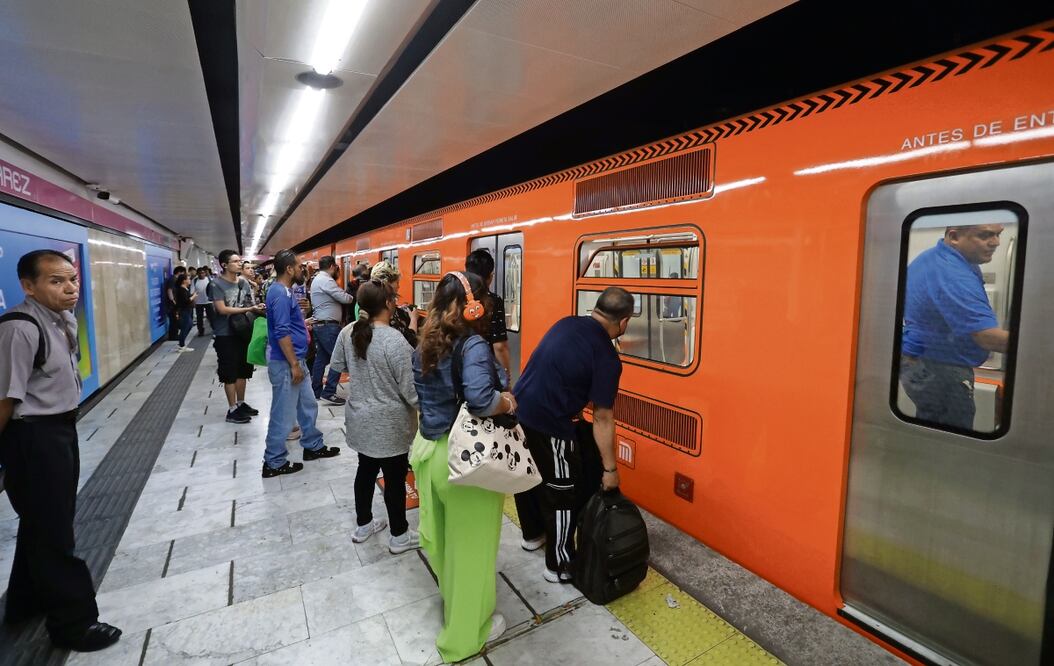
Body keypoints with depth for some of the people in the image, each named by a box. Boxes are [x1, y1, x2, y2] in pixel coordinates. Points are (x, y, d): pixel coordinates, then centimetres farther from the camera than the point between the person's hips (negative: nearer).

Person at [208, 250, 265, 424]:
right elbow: (222, 309, -19)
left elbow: (250, 304, 14)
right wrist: (249, 309, -23)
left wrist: (258, 308, -8)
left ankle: (241, 403, 28)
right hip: (225, 335, -6)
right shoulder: (217, 284, -11)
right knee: (230, 373, 1)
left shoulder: (244, 282, 7)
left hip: (243, 332, 6)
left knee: (242, 370, 14)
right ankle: (232, 410, 9)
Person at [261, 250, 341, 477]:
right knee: (284, 414, 1)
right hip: (285, 363, -10)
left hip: (294, 360, 10)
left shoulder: (284, 291, 11)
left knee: (308, 405, 20)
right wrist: (294, 365, -23)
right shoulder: (280, 294, -21)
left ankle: (313, 446, 34)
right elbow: (282, 333, -25)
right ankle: (274, 463, 15)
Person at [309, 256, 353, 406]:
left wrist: (344, 295, 0)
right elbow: (344, 298, -19)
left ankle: (316, 392, 19)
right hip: (328, 326, -11)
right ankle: (328, 393, -7)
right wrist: (352, 297, 1)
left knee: (321, 358, 13)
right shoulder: (326, 280, -15)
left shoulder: (317, 279, 18)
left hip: (319, 324, 11)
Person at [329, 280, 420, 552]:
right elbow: (410, 390, -23)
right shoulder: (395, 340, -25)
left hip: (359, 418, 7)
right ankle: (399, 536, 26)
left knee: (366, 470, 23)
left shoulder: (347, 332, -4)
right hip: (389, 423, -7)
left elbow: (337, 366, 13)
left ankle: (363, 525, 41)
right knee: (395, 478, 9)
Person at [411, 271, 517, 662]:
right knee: (470, 545, 12)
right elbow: (481, 399, -35)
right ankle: (465, 634, 33)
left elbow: (422, 397, 10)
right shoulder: (474, 345, -21)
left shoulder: (424, 347, 3)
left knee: (444, 536, 26)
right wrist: (510, 403, -17)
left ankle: (452, 606, 52)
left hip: (429, 449, 8)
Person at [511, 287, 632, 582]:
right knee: (562, 495, 11)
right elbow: (602, 418, -12)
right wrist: (610, 468, -2)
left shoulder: (566, 323, 5)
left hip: (519, 412, 8)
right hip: (547, 426, -8)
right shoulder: (607, 357, -14)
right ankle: (560, 567, 27)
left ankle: (532, 534, 49)